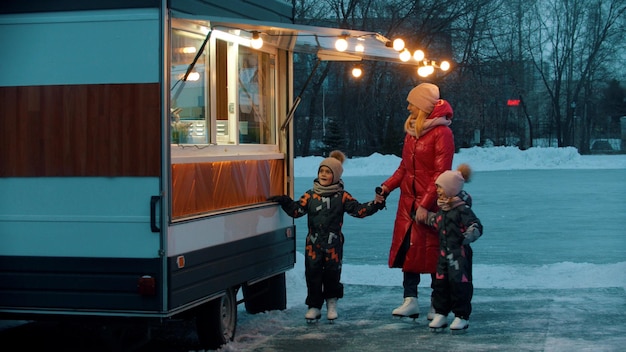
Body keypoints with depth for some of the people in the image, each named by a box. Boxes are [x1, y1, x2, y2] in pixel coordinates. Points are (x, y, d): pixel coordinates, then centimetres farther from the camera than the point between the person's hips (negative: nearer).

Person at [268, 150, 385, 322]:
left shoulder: (342, 197, 0)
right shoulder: (310, 196, 4)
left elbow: (358, 210, -4)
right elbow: (296, 210, 1)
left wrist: (375, 205, -16)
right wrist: (285, 202, -14)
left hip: (333, 245, -1)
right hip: (313, 243, 1)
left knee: (332, 274, 5)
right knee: (313, 275, 1)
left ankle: (332, 303, 25)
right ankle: (314, 306, 12)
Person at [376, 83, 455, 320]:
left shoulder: (441, 133, -13)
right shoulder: (412, 130, 11)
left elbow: (441, 173, -17)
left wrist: (425, 204, -21)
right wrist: (387, 187, 3)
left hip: (430, 204, -7)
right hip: (408, 200, 7)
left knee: (432, 252, 0)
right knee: (407, 249, 5)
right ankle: (410, 300, 10)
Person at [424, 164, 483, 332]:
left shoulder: (462, 209, -14)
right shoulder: (443, 209, 12)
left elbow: (476, 226, -20)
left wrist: (466, 237, -34)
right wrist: (426, 217, 24)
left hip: (460, 253, -8)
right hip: (444, 253, 8)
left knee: (459, 284, -2)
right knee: (440, 284, 8)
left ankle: (462, 316, 7)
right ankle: (440, 314, 17)